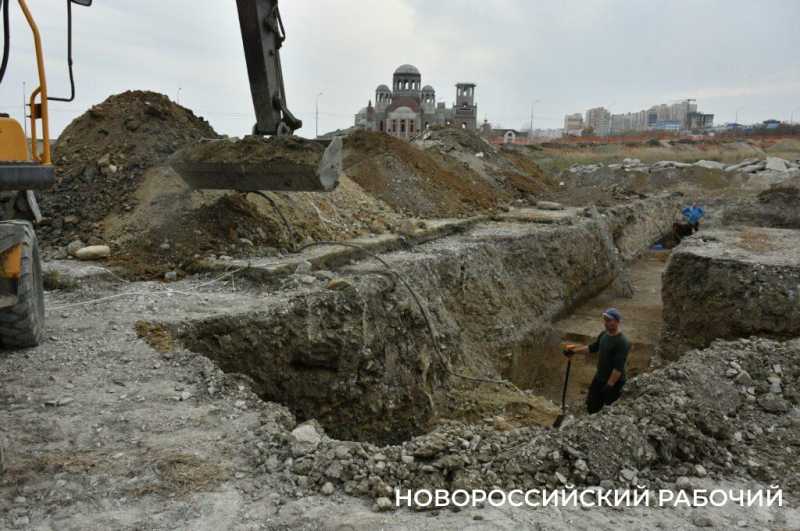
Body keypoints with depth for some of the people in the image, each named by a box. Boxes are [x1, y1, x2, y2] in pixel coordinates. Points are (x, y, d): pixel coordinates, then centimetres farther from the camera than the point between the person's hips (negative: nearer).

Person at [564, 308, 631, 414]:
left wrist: (610, 385, -27)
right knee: (592, 406, 18)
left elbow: (619, 368, -28)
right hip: (599, 378, 8)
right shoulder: (604, 334, 0)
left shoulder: (622, 342, -26)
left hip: (614, 382, -8)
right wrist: (574, 351, 12)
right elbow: (593, 348, 17)